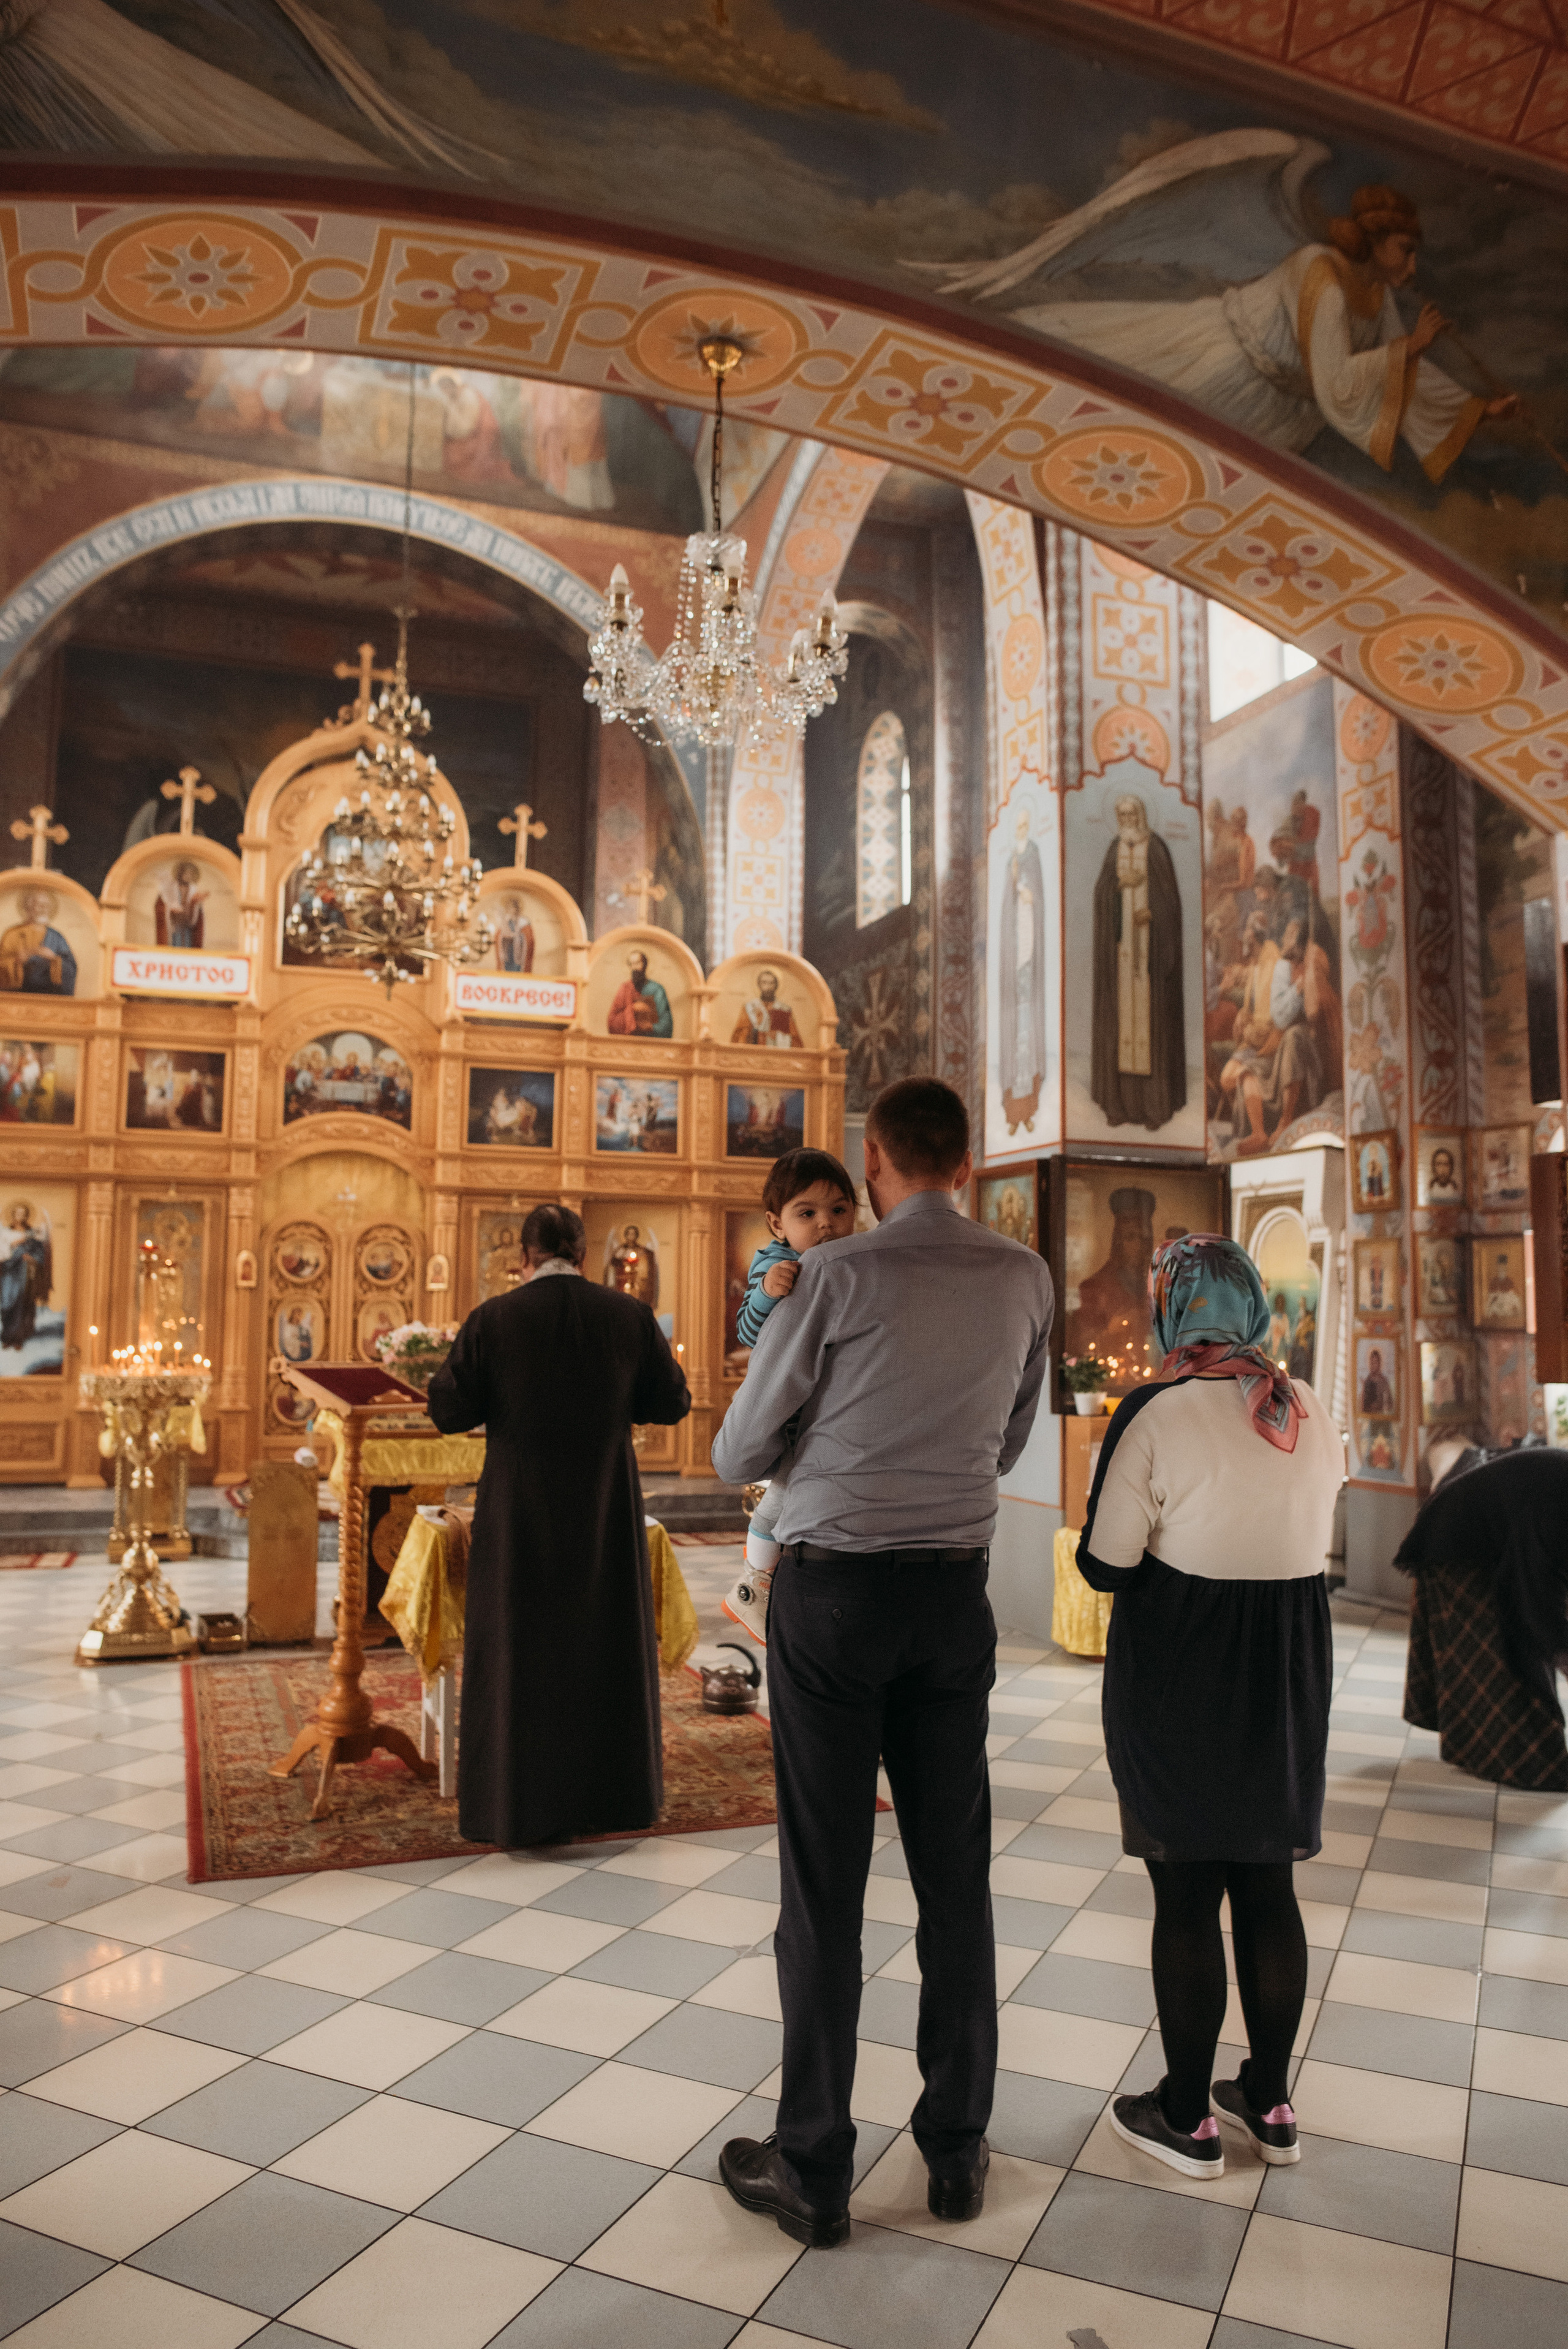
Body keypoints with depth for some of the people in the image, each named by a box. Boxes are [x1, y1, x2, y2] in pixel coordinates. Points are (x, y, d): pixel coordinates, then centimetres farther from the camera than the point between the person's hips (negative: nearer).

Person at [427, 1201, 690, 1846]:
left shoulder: (492, 1320, -9)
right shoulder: (629, 1316, -4)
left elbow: (449, 1412, -6)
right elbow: (672, 1403, 2)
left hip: (520, 1512, -1)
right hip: (606, 1509, 2)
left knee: (519, 1648, 11)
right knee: (606, 1645, 16)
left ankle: (519, 1808, 19)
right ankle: (613, 1794, 28)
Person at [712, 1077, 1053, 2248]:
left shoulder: (834, 1277, -12)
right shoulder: (1026, 1280, 0)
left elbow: (737, 1456, -3)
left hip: (833, 1589, -4)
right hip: (955, 1589, 4)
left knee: (825, 1884, 6)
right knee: (955, 1873, 14)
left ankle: (814, 2172, 20)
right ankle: (958, 2151, 28)